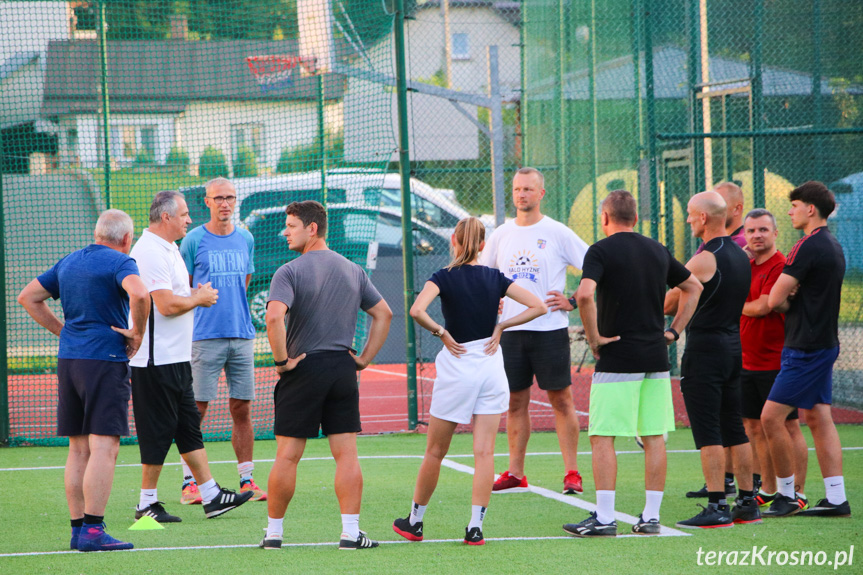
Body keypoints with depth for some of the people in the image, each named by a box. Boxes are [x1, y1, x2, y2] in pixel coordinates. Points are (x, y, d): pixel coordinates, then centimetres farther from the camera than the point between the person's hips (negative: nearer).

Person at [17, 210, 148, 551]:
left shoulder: (68, 263, 16)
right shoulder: (119, 262, -7)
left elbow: (28, 298, 22)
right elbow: (138, 294, -27)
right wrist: (137, 333, -12)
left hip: (68, 358, 8)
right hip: (106, 360, -8)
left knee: (78, 449, 11)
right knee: (104, 447, -8)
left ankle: (78, 528, 13)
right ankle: (93, 530, -13)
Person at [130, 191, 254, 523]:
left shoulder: (168, 249, 16)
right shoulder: (150, 252, -17)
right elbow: (166, 305, -24)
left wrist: (196, 295, 8)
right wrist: (200, 298, -8)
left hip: (176, 358, 10)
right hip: (157, 358, -10)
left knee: (189, 426, 11)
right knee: (158, 430, -4)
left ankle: (212, 496, 13)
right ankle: (147, 504, 3)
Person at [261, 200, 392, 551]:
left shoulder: (289, 272, -9)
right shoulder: (353, 271, 10)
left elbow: (274, 317, -24)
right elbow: (384, 314, 14)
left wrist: (282, 360, -13)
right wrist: (365, 358, 13)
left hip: (304, 367, -4)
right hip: (343, 370, 4)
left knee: (287, 455, 3)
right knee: (346, 453, 4)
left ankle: (274, 531, 10)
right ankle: (351, 533, -1)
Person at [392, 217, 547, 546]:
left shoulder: (444, 278, -7)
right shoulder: (495, 278, 1)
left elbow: (417, 311, -25)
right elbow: (538, 306, -2)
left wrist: (441, 333, -11)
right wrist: (501, 326, 0)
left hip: (456, 369, -2)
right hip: (491, 368, 2)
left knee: (435, 453, 10)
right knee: (484, 452, 1)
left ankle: (414, 522, 21)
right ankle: (475, 528, -5)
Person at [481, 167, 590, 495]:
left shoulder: (557, 234, -2)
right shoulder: (501, 236, 10)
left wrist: (573, 301, -7)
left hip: (549, 329, -4)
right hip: (510, 329, 4)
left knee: (561, 399, -3)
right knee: (515, 402, 6)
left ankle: (572, 473, -1)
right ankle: (515, 475, 12)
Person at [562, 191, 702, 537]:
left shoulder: (601, 251, -6)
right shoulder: (658, 251, 12)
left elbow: (585, 294, -23)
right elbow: (693, 286, 24)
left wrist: (593, 337, -12)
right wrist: (674, 330, 20)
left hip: (616, 359, -5)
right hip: (656, 359, 6)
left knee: (603, 437, -2)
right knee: (654, 437, 7)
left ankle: (604, 518, -6)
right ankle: (651, 517, 8)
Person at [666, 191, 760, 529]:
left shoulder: (704, 260, -16)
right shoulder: (740, 257, 10)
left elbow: (667, 306, -9)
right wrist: (686, 306, 19)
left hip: (706, 349, -8)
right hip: (734, 345, 9)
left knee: (708, 434, -7)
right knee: (734, 429, 12)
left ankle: (717, 507, -9)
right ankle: (748, 504, 14)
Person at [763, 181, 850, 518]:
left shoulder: (809, 247, -17)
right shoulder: (833, 246, 14)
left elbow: (774, 300, -17)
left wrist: (787, 304, 5)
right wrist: (792, 299, 0)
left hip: (806, 348, -10)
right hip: (825, 342, 10)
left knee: (771, 417, -7)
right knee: (818, 419, 9)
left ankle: (786, 495, 0)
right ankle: (836, 499, 6)